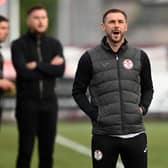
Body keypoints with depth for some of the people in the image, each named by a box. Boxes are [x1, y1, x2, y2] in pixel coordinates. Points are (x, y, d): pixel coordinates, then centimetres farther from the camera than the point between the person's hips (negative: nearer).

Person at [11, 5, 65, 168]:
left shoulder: (54, 44, 8)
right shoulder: (19, 44, -2)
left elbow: (60, 70, -7)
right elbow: (23, 72, -17)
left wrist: (37, 65, -13)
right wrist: (49, 67, -11)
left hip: (49, 102, 3)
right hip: (27, 103, -3)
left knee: (47, 150, 5)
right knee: (25, 149, -3)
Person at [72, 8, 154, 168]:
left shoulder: (140, 57, 8)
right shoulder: (90, 58, 1)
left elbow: (148, 89, 19)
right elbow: (78, 91, 7)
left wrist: (143, 108, 1)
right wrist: (93, 114, -6)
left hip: (136, 133, 2)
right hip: (104, 135, -2)